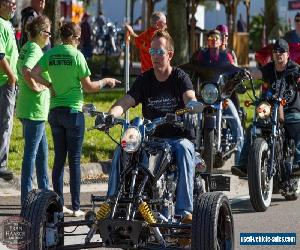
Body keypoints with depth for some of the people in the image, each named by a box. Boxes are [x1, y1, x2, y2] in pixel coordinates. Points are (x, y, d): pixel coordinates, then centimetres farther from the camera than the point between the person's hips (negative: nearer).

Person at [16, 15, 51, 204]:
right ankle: (27, 198, -4)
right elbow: (26, 71, -33)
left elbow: (22, 72, 21)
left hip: (28, 109, 10)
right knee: (31, 153, -6)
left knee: (42, 151, 17)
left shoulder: (27, 48, 14)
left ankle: (45, 191, 25)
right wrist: (37, 87, -20)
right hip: (35, 110, -10)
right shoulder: (35, 49, -16)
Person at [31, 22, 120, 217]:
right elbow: (88, 87, -8)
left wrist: (51, 85, 4)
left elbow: (34, 73, -8)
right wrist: (106, 82, 8)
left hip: (55, 111, 5)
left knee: (59, 159, 10)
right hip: (73, 111, -5)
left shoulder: (50, 54, 3)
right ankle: (76, 207, 1)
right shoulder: (76, 55, -10)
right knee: (75, 160, 0)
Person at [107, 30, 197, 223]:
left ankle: (185, 209, -43)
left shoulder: (180, 77, -1)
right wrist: (111, 114, -27)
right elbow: (126, 102, -4)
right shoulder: (144, 80, 9)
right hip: (151, 138, 4)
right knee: (121, 149, -21)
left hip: (179, 137, -4)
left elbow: (190, 98, -21)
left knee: (184, 149, -37)